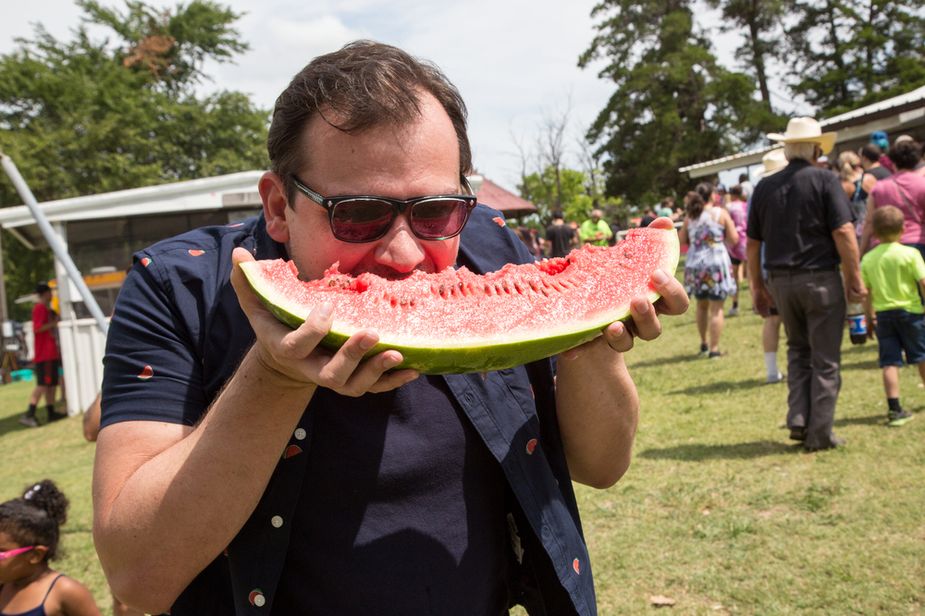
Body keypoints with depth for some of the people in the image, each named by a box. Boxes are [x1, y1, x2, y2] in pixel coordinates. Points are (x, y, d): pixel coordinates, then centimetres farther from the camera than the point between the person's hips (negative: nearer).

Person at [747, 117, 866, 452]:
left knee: (798, 351, 20)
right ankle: (819, 434, 10)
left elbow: (752, 242, 7)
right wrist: (855, 277, -7)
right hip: (821, 279, -4)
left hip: (780, 281, 4)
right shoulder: (824, 180, -6)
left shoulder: (765, 186, 6)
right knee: (825, 359, 6)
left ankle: (798, 419, 12)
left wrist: (757, 286, 15)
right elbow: (843, 232, -14)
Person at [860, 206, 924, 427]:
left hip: (883, 314, 2)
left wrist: (869, 317, 12)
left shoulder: (868, 259, 1)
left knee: (890, 362, 1)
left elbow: (866, 292, 3)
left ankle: (894, 409, -5)